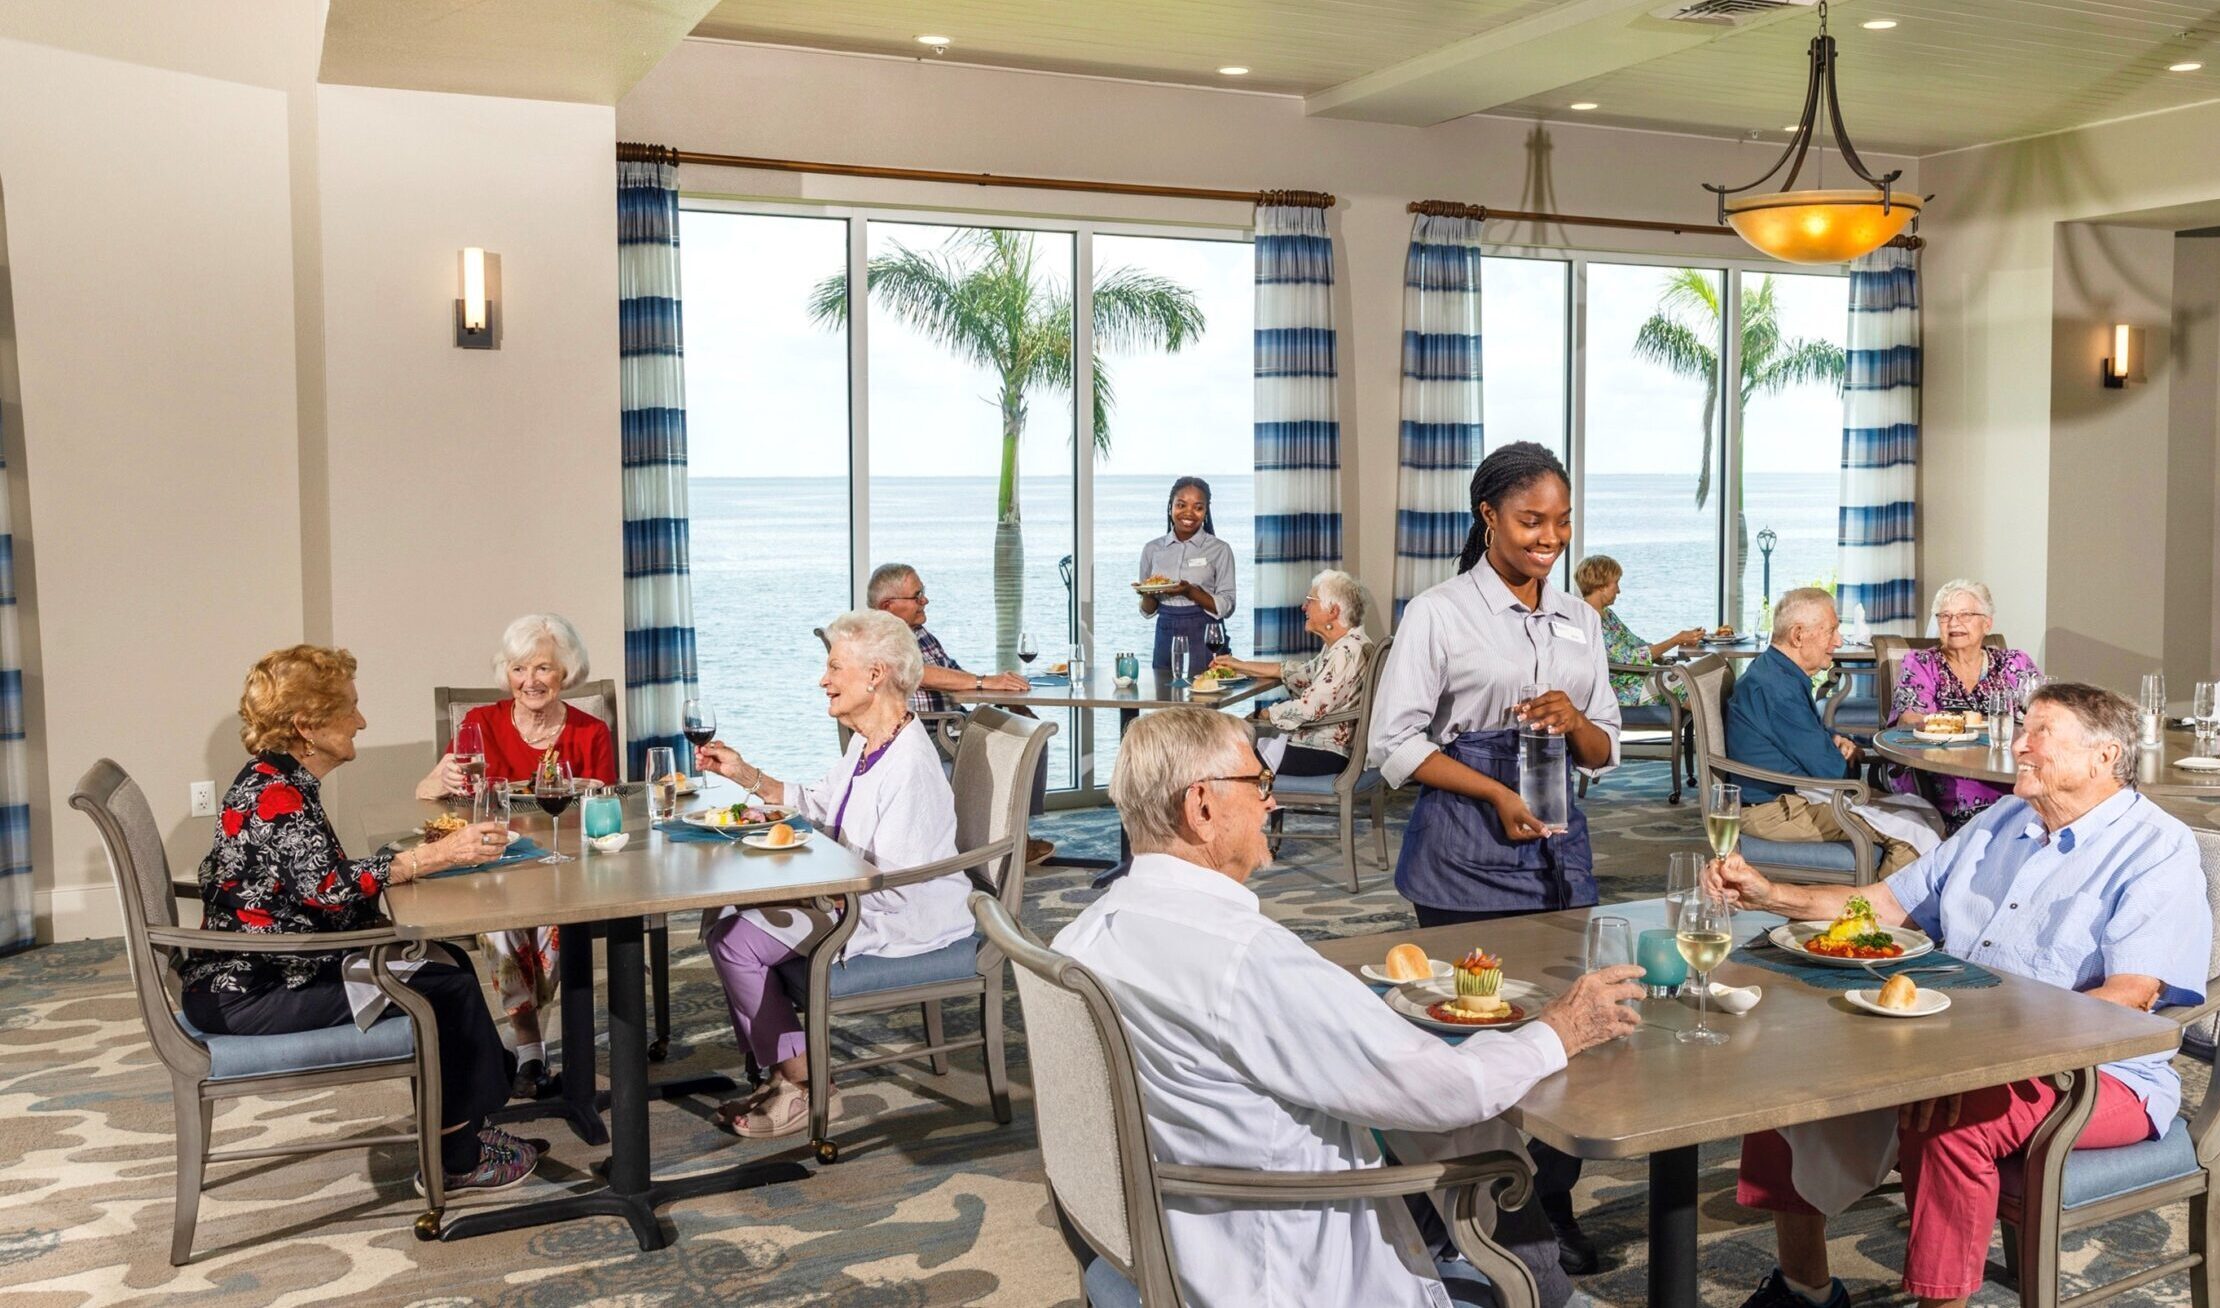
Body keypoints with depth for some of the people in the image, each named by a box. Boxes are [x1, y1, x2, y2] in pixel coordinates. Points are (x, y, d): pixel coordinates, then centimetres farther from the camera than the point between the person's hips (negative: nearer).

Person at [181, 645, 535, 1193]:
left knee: (447, 961, 8)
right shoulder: (274, 794, -20)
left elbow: (324, 879, 10)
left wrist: (423, 851, 0)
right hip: (250, 995, -10)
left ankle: (460, 1132, 12)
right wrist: (439, 855, -33)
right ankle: (456, 1161, 4)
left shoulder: (281, 783, 12)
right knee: (447, 986, -8)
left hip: (272, 969, 10)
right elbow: (330, 887, -32)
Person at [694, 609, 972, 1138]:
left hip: (904, 921, -11)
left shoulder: (910, 766, -25)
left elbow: (896, 887, -27)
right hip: (854, 898, 11)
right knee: (721, 920, 6)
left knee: (735, 941, -14)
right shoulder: (866, 743, 7)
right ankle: (788, 1070, 9)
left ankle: (803, 1085, 0)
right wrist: (748, 776, 14)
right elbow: (819, 803, 23)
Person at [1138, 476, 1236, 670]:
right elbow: (1148, 611, 11)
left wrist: (1191, 592, -18)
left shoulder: (1220, 550, -1)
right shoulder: (1152, 550, 7)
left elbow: (1226, 608, -5)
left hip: (1206, 639, -2)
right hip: (1166, 637, 3)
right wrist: (1148, 594, -10)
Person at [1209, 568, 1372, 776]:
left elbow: (1308, 709, -25)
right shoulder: (1339, 646, 10)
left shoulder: (1348, 652, -22)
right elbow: (1302, 672, 20)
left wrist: (1267, 714, -7)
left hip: (1327, 753, -10)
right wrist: (1240, 665, 18)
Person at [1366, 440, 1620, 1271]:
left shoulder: (1580, 620, 11)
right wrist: (1498, 795, -17)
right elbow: (1395, 745, -8)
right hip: (1466, 856, -5)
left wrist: (1575, 722, -10)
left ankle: (1553, 1204, 24)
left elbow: (1606, 752, 13)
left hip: (1559, 849, 5)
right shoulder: (1438, 613, -5)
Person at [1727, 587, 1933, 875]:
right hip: (1776, 810, -11)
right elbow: (1831, 770, -20)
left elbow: (1814, 736, 28)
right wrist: (1847, 758, 4)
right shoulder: (1775, 687, -21)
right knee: (1913, 831, -19)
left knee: (1923, 811, 5)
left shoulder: (1784, 674, 13)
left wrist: (1836, 741, 4)